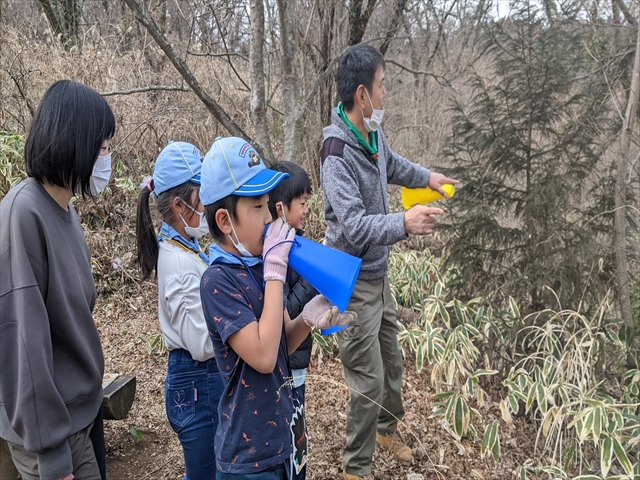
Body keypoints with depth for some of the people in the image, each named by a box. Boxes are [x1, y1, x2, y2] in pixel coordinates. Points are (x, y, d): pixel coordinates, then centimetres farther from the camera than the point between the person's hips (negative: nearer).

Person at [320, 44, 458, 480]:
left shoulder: (374, 134, 0)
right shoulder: (338, 155, -26)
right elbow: (355, 227, -32)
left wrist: (426, 176, 31)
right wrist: (404, 223, -44)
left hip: (379, 273, 8)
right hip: (355, 283, -8)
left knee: (392, 362, 24)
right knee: (370, 381, 1)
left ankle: (387, 427, 50)